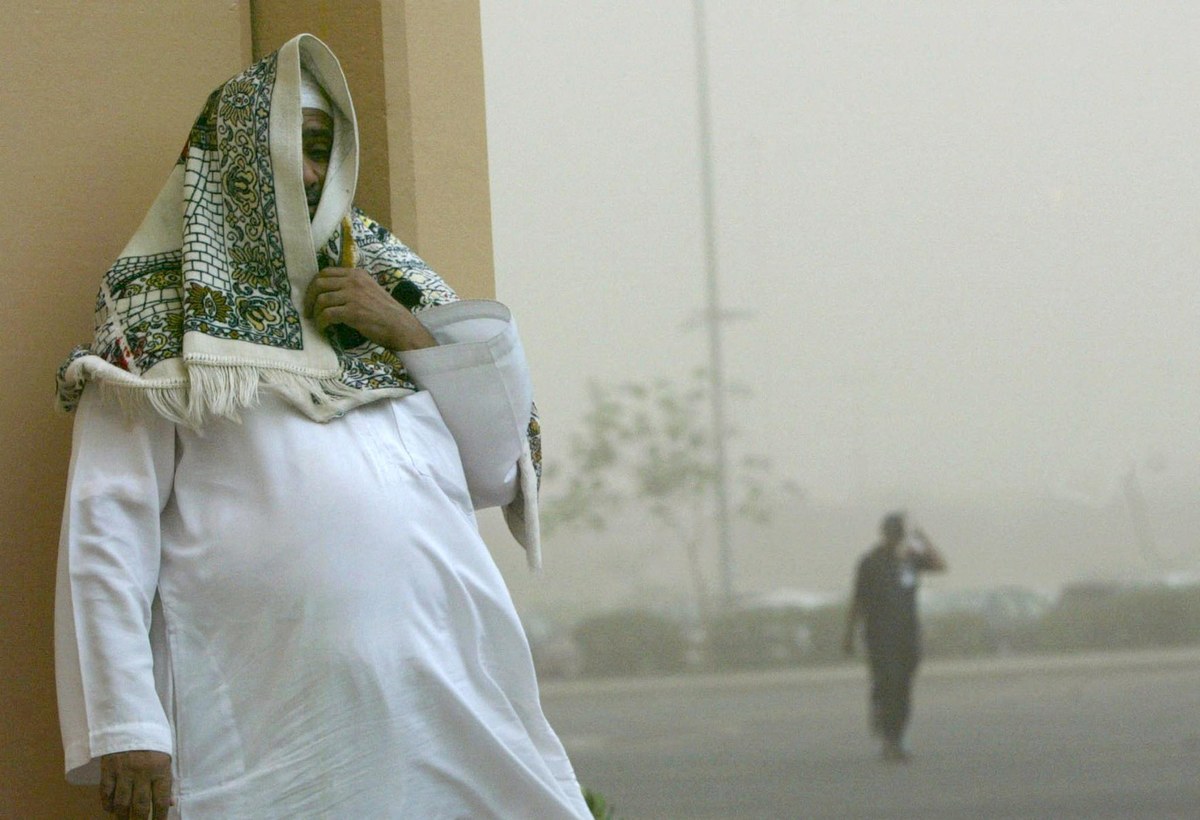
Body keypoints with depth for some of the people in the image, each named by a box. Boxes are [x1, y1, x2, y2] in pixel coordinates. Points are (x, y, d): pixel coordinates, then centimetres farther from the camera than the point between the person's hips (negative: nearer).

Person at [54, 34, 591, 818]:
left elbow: (497, 475, 16)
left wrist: (409, 334, 4)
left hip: (456, 687, 4)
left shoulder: (392, 282, 21)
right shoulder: (161, 312, 7)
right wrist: (122, 726, -11)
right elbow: (107, 528, -2)